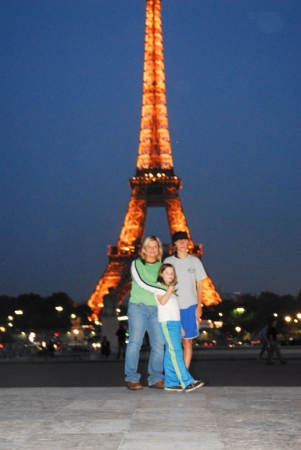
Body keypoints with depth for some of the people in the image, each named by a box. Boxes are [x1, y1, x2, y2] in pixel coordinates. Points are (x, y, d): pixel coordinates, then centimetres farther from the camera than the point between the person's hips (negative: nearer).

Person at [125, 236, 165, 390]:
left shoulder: (162, 266, 13)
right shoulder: (136, 264, 2)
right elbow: (142, 283, -10)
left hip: (156, 309, 4)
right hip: (138, 306, -3)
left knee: (159, 345, 0)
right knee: (135, 342, -6)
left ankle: (155, 378, 8)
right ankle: (131, 378, -1)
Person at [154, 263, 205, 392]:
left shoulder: (172, 288, 25)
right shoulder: (159, 286, 2)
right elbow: (162, 301, -17)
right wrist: (170, 289, -11)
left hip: (176, 322, 8)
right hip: (167, 322, -8)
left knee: (171, 353, 5)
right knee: (175, 351, -13)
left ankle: (170, 382, 5)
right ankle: (187, 382, -19)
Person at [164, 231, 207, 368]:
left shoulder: (195, 261, 6)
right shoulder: (168, 261, 3)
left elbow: (199, 285, 7)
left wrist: (199, 306, 0)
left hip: (190, 306, 1)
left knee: (187, 340, 2)